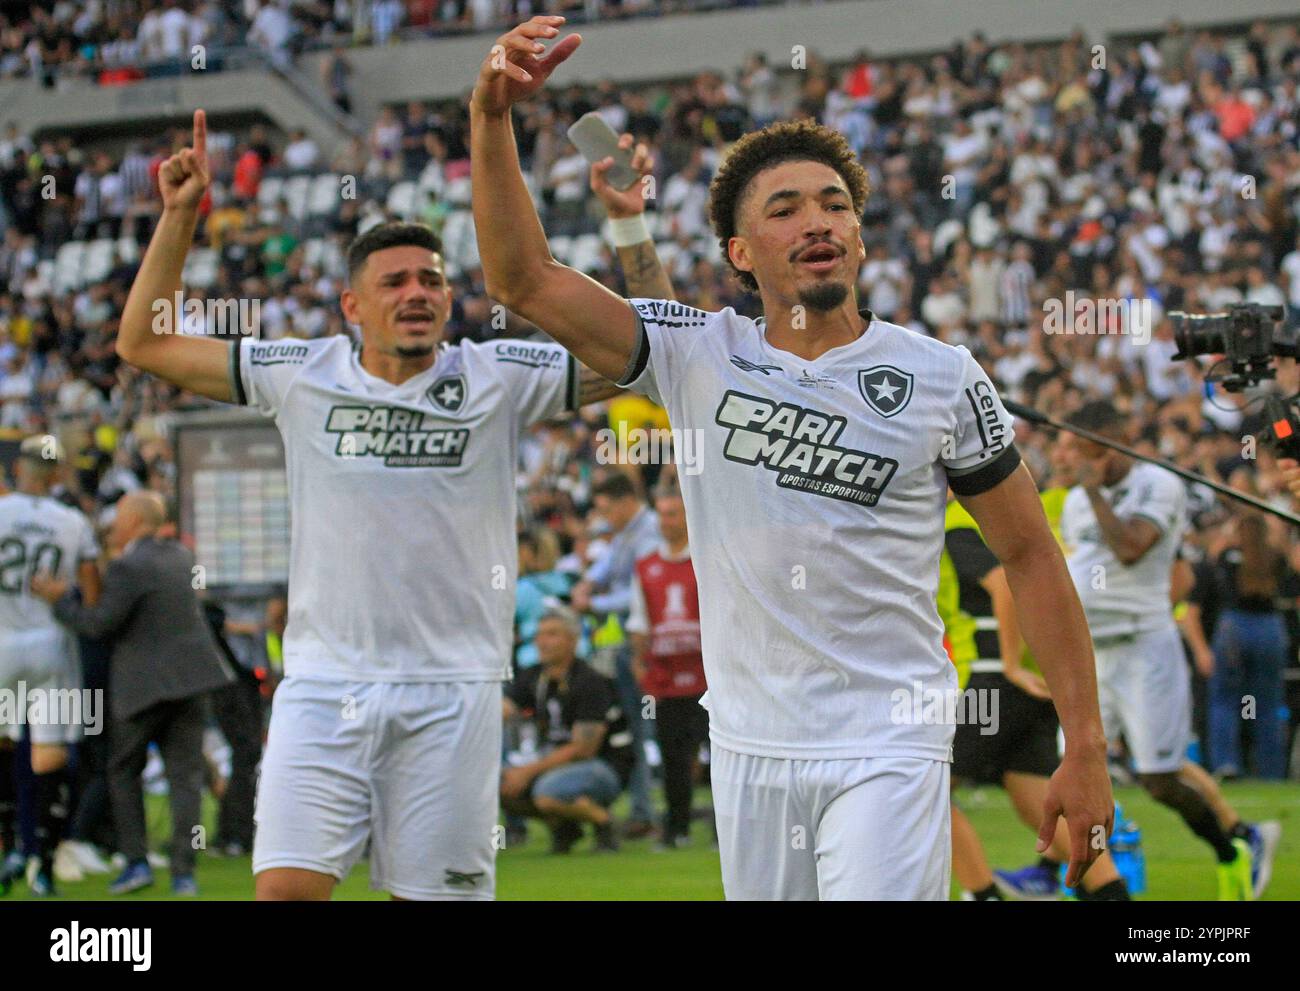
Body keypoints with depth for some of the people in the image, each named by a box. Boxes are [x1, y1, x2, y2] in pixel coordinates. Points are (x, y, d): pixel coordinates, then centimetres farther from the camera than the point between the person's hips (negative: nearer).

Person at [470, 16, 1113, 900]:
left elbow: (1029, 555, 4)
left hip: (887, 750, -3)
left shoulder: (942, 378, -1)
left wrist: (1086, 748, 0)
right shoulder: (698, 356, 3)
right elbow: (523, 278, -3)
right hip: (749, 749, 3)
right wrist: (492, 119, -16)